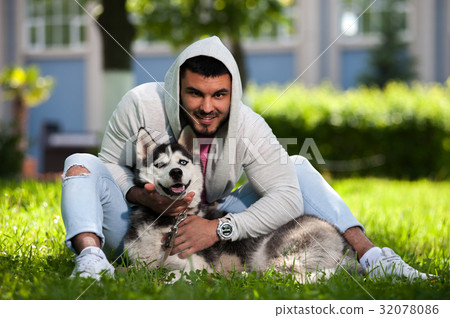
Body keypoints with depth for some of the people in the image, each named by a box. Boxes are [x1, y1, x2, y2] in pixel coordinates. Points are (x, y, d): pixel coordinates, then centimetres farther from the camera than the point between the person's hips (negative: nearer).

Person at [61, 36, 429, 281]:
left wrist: (220, 229, -32)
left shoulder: (249, 128, -18)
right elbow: (111, 163, -8)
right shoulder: (141, 105, -21)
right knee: (81, 164, -26)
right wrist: (141, 196, -30)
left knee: (298, 168, -7)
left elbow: (287, 197, -22)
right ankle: (91, 258, -49)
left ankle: (369, 256, -17)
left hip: (211, 228, 1)